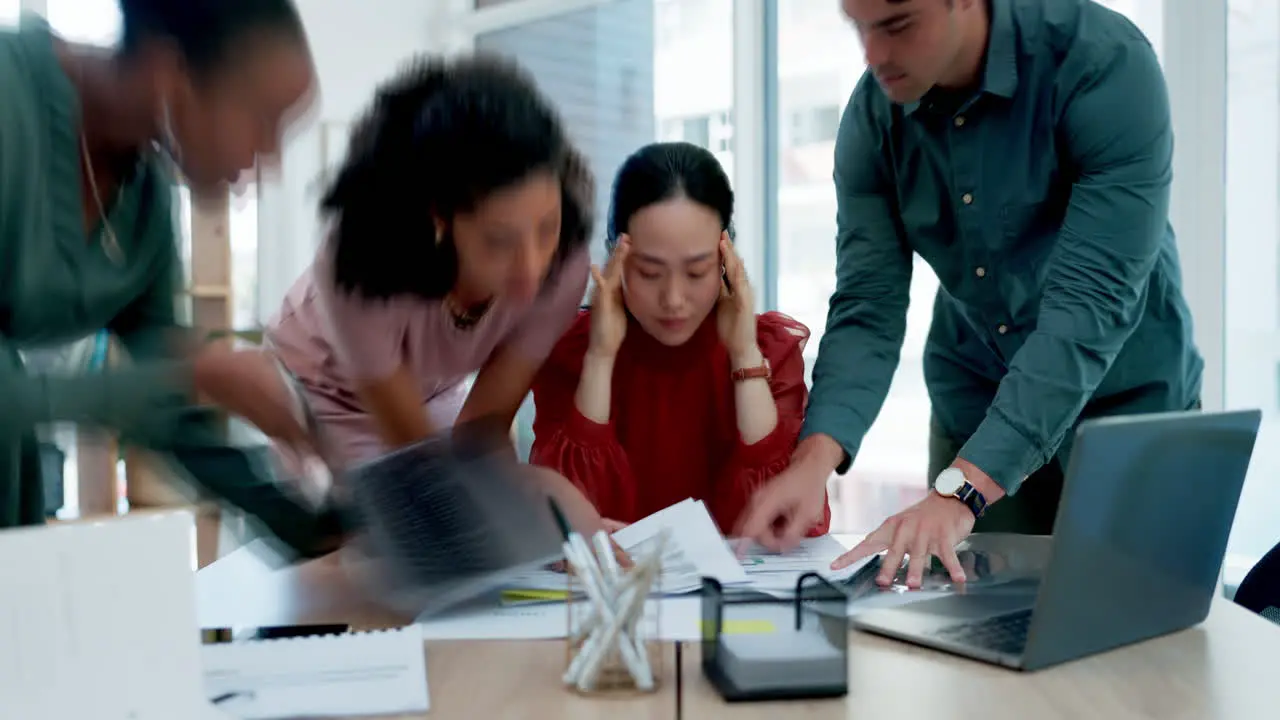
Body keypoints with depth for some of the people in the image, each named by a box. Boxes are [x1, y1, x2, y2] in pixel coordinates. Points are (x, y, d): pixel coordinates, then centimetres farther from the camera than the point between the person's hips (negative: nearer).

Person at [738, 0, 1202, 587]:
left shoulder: (1105, 64, -24)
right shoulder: (872, 116, -10)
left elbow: (1092, 302, -31)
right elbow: (867, 308, -14)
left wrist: (962, 490, -40)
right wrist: (815, 458, -32)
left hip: (1126, 407, -3)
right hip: (972, 416, 3)